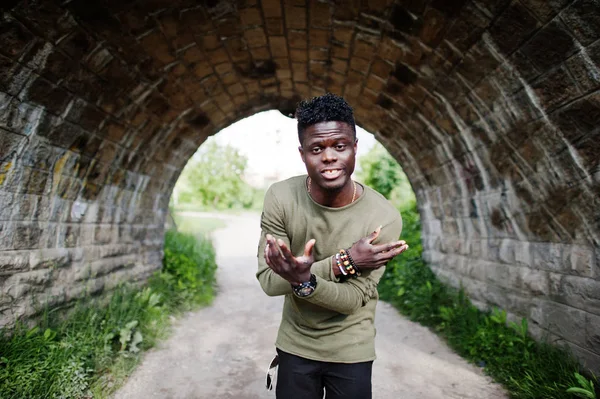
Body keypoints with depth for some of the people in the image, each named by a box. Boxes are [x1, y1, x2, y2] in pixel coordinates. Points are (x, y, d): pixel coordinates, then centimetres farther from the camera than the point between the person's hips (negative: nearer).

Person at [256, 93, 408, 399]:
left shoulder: (384, 217, -23)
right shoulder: (280, 198, -18)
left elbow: (354, 299, -20)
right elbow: (269, 281, -20)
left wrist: (305, 281, -40)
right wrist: (341, 262, -32)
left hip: (350, 351, -1)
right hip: (295, 345, 2)